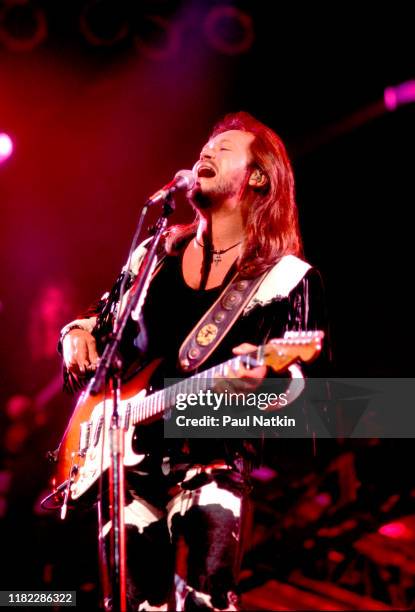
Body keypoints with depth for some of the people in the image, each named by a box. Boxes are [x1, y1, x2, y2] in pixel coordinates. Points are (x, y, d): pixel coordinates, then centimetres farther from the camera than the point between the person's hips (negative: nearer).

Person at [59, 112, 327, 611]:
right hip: (127, 457, 4)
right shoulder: (155, 254, 13)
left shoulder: (288, 278, -1)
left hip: (211, 462, -4)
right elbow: (102, 322, 25)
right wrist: (77, 334, 3)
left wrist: (263, 379, -29)